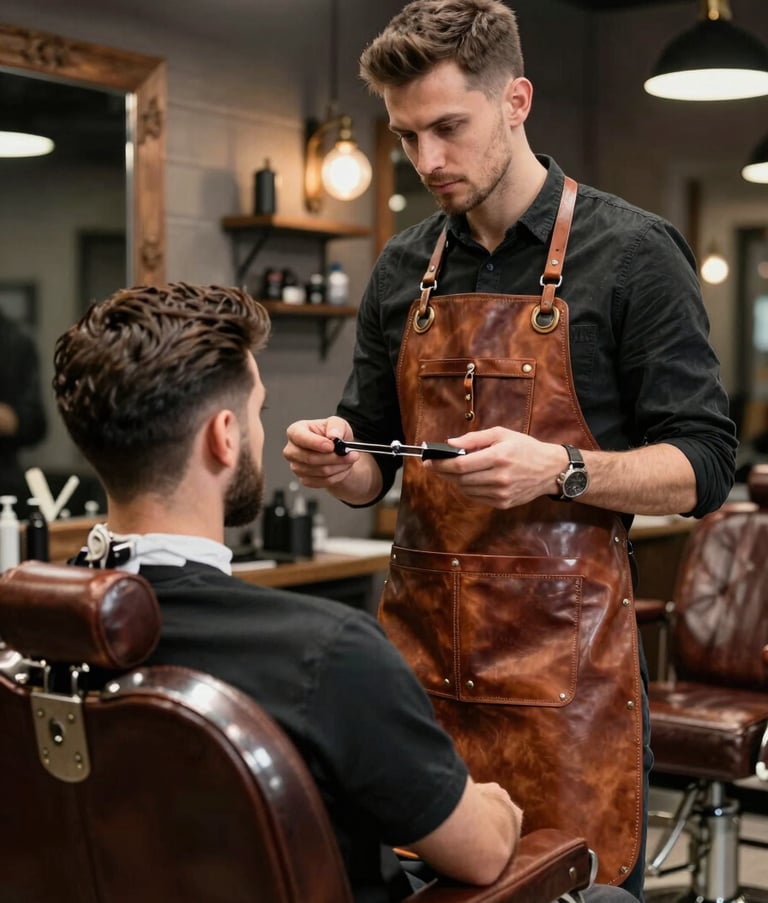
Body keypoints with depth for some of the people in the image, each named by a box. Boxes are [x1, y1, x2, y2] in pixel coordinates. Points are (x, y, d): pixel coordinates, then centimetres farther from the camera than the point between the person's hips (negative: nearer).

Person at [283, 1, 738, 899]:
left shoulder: (631, 251, -5)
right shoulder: (403, 270, 9)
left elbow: (701, 467, -7)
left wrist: (558, 470, -23)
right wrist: (336, 463, -6)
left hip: (563, 658, -4)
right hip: (417, 644, 4)